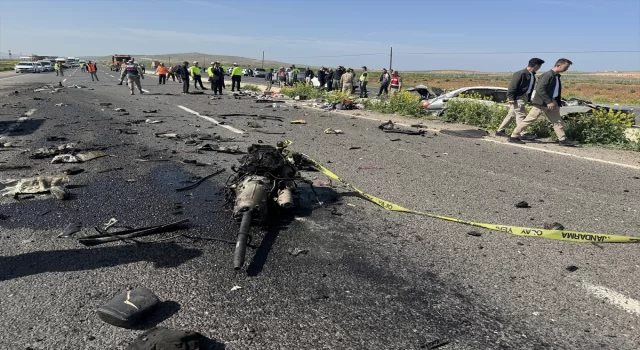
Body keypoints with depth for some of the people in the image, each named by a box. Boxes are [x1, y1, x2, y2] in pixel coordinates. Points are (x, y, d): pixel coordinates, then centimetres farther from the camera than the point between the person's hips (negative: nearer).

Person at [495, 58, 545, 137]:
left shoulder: (532, 75, 12)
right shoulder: (521, 74, -15)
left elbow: (530, 88, 17)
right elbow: (513, 86, -17)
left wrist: (528, 99, 15)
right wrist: (510, 97, -21)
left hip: (524, 97, 9)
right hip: (518, 98, -9)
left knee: (511, 114, 12)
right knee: (521, 115, -9)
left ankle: (500, 130, 18)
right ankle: (522, 134, -7)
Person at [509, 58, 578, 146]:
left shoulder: (556, 76, 13)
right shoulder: (548, 75, -15)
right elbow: (540, 89, -23)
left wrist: (556, 101, 9)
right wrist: (548, 102, -22)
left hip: (551, 103, 9)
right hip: (542, 103, -9)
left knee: (557, 121, 7)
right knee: (529, 119, -4)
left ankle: (563, 140, 12)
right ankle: (514, 136, 2)